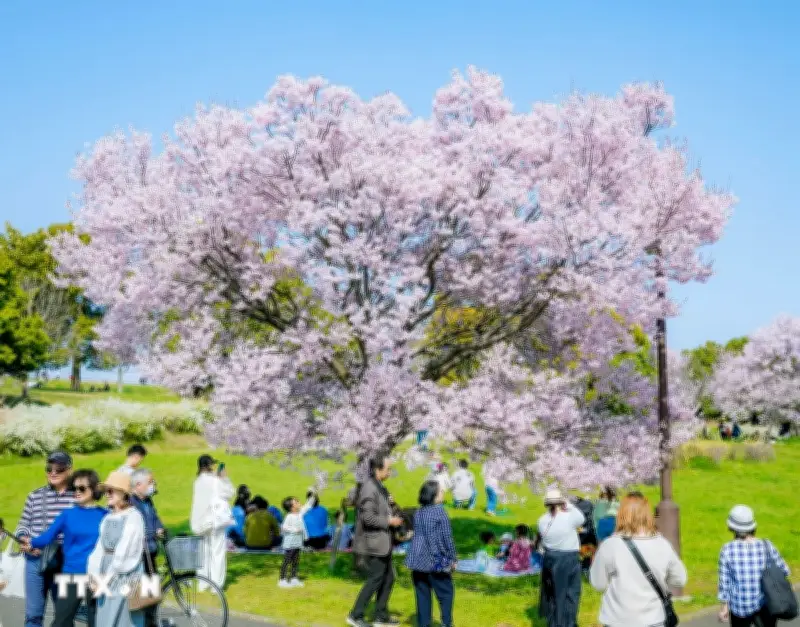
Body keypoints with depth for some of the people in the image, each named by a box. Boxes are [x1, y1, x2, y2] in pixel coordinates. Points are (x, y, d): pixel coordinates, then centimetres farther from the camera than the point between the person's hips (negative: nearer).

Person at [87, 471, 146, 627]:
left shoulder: (133, 516, -9)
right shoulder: (108, 518, 13)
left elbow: (124, 551, -12)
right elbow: (100, 549, 9)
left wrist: (108, 578, -8)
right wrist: (95, 575, -2)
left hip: (126, 579, -7)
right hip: (106, 581, 7)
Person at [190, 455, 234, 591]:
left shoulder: (198, 481, 6)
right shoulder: (215, 481, -13)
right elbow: (229, 493, -2)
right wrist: (224, 478, 4)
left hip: (202, 521, 6)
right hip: (216, 518, -6)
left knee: (205, 551, 13)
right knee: (218, 551, -1)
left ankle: (202, 583, 18)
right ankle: (216, 583, -1)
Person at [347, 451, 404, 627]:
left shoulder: (379, 488, 12)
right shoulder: (369, 489, -20)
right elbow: (368, 517, -26)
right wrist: (389, 521, -18)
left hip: (382, 543, 10)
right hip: (373, 543, -10)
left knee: (388, 577, 13)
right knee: (375, 579, -3)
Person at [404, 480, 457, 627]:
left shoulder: (418, 512, 7)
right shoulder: (439, 511, -12)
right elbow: (447, 537, -10)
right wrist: (452, 558, -1)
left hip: (418, 560, 6)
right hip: (436, 560, -6)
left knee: (422, 594, 9)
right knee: (445, 592, 7)